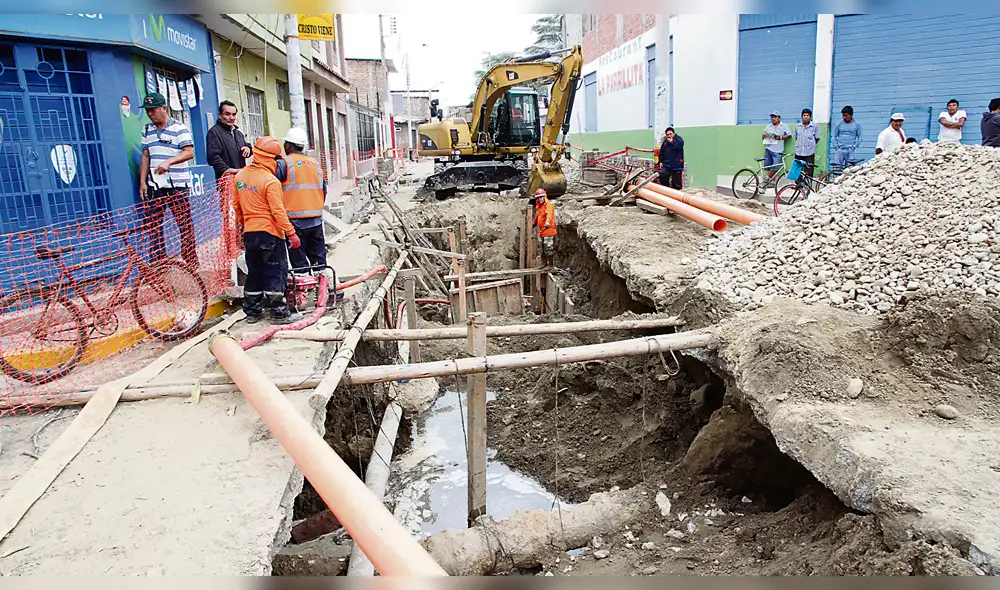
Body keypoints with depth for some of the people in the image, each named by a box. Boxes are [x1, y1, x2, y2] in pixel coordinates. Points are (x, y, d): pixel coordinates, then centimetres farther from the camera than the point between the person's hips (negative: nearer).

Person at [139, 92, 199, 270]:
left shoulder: (179, 128, -3)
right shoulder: (147, 130, 15)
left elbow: (189, 152, -13)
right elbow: (145, 157, 17)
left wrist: (169, 162, -27)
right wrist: (142, 182, 10)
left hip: (177, 184, -6)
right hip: (154, 185, 6)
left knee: (185, 224, -2)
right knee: (151, 223, 3)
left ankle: (191, 261, 7)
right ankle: (157, 262, 10)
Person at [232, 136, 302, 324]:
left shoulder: (240, 176, 7)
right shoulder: (271, 181, -16)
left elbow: (236, 205, 15)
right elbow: (278, 211, -18)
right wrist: (291, 233, -14)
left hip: (249, 233, 7)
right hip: (269, 232, -7)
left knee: (254, 273, 16)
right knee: (275, 273, 1)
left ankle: (252, 311, 22)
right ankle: (278, 312, 4)